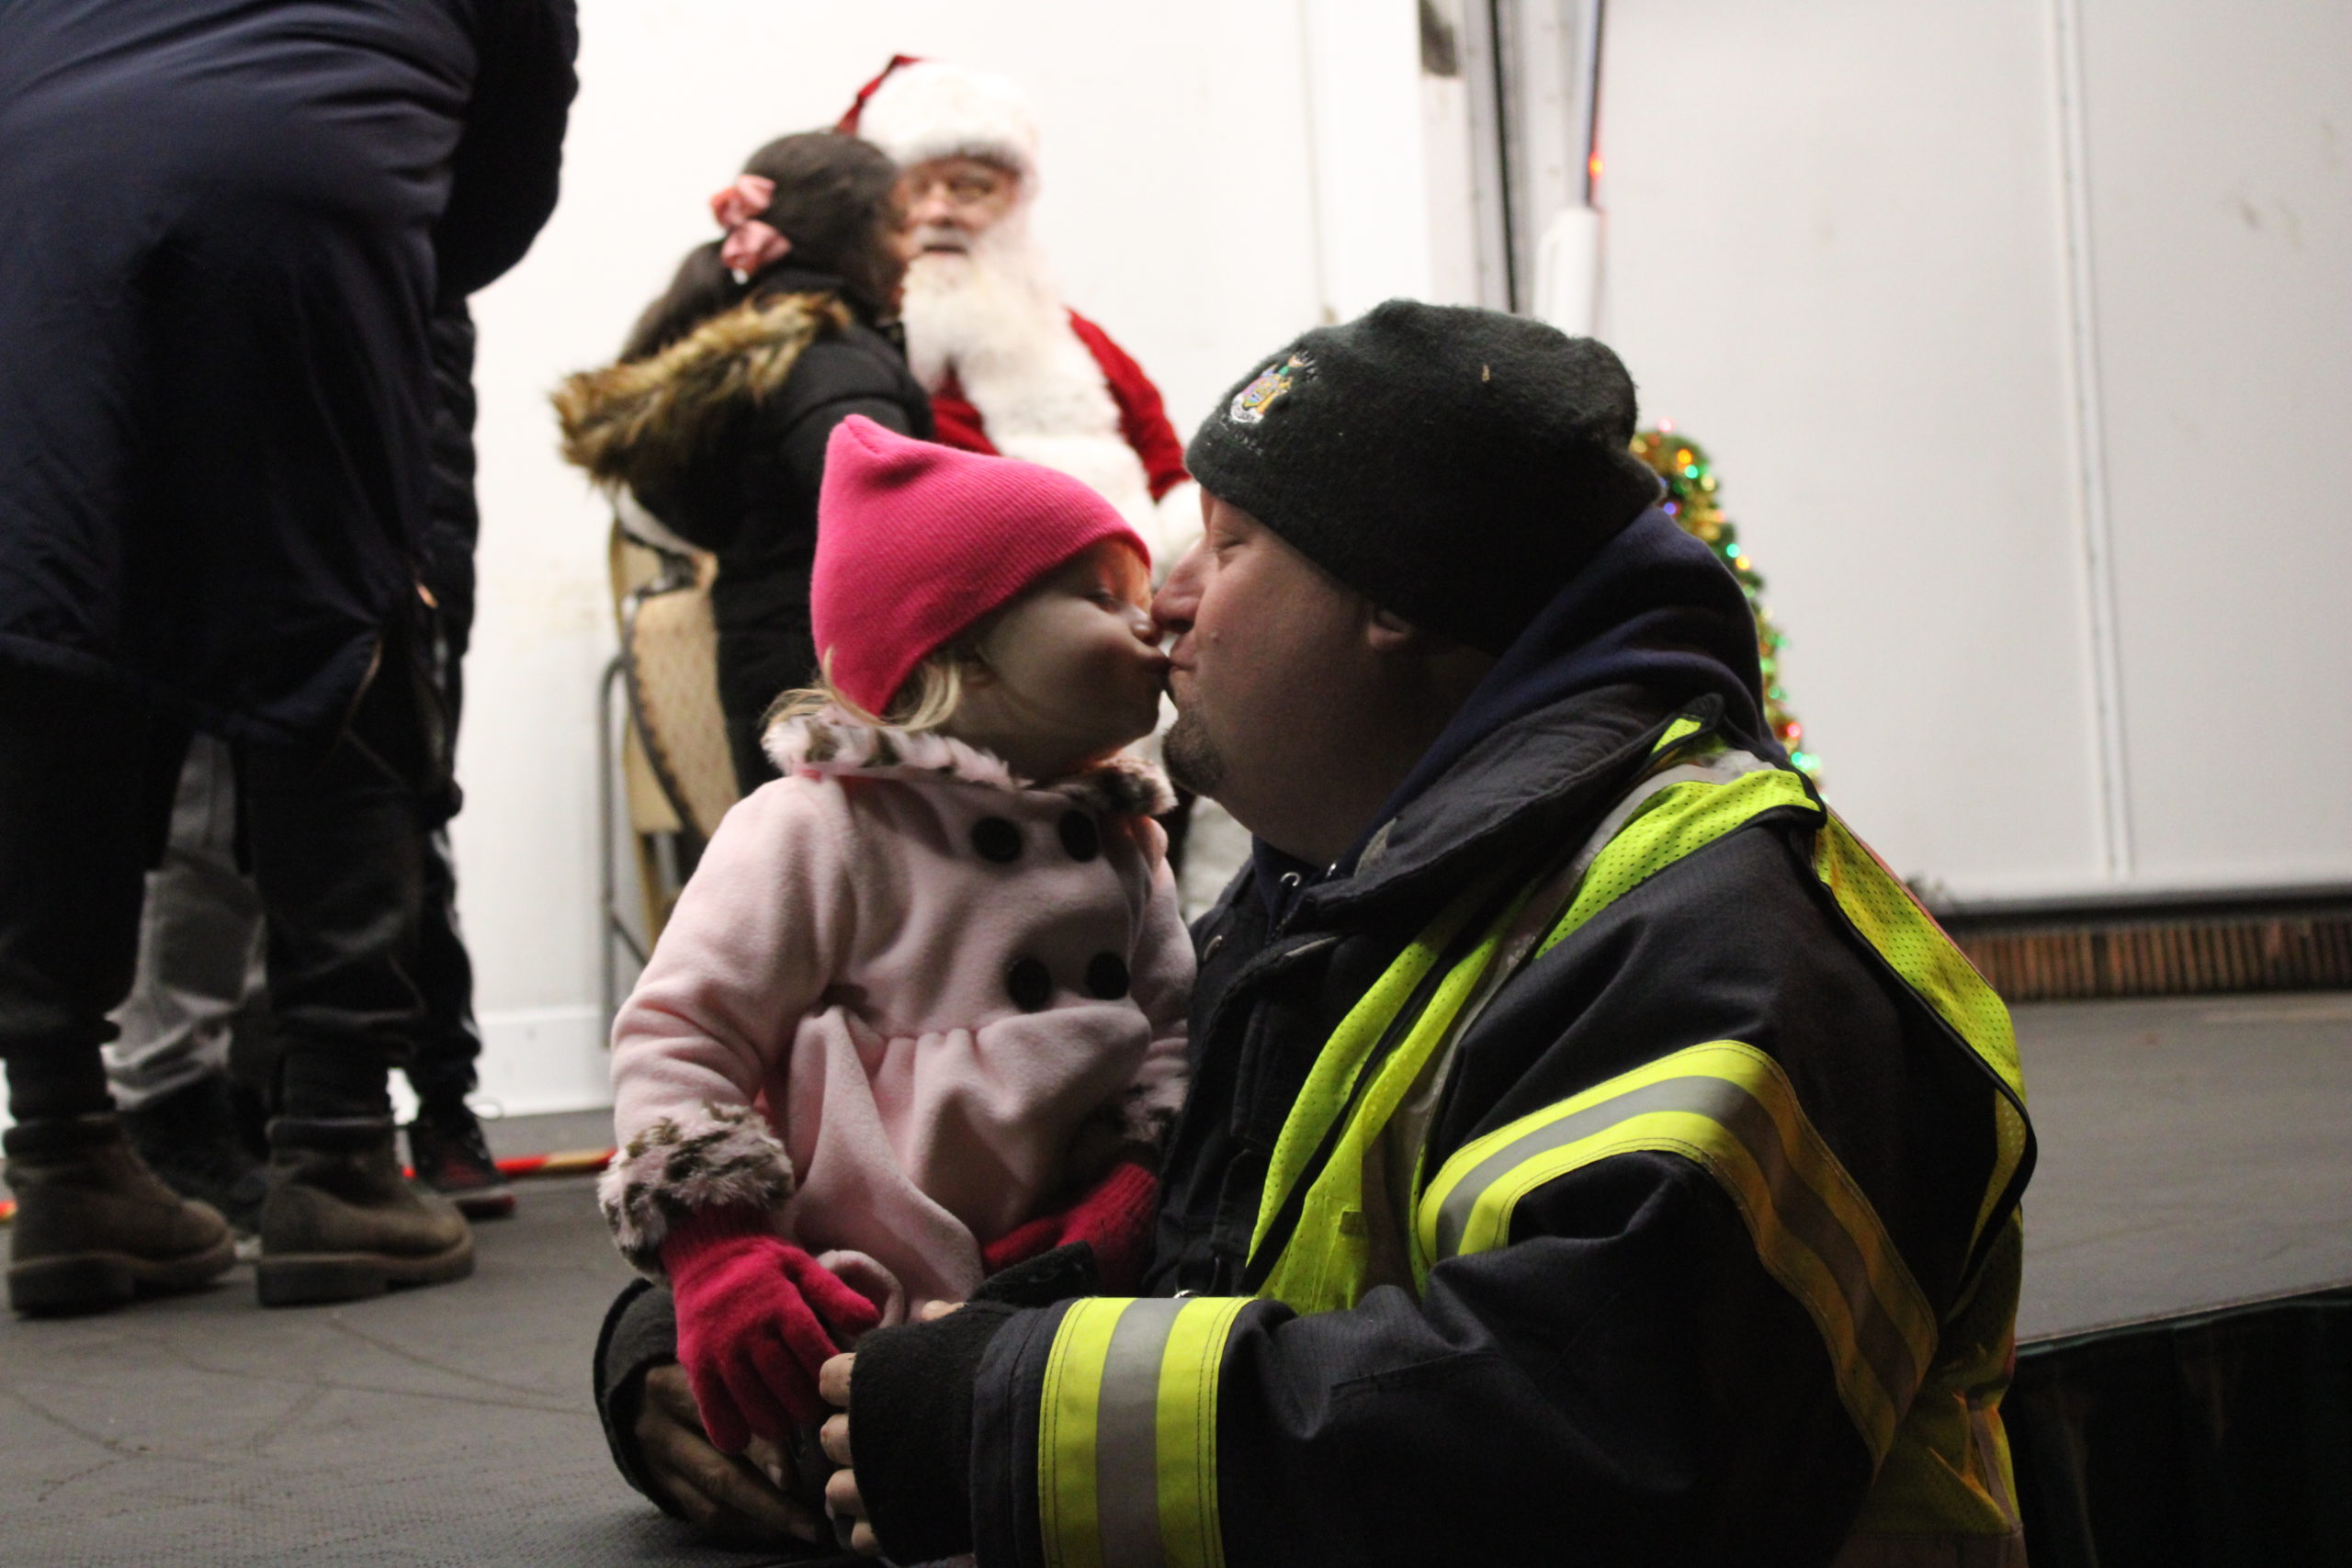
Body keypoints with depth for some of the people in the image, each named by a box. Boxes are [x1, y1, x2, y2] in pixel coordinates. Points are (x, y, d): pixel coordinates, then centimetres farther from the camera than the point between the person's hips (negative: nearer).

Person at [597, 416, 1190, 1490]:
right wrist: (718, 1256, -16)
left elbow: (1172, 1025, 19)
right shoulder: (814, 830, -3)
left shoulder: (1117, 840, 17)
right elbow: (672, 1036, -4)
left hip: (1071, 1276, 6)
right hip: (859, 1311, -5)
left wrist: (1141, 1177, -2)